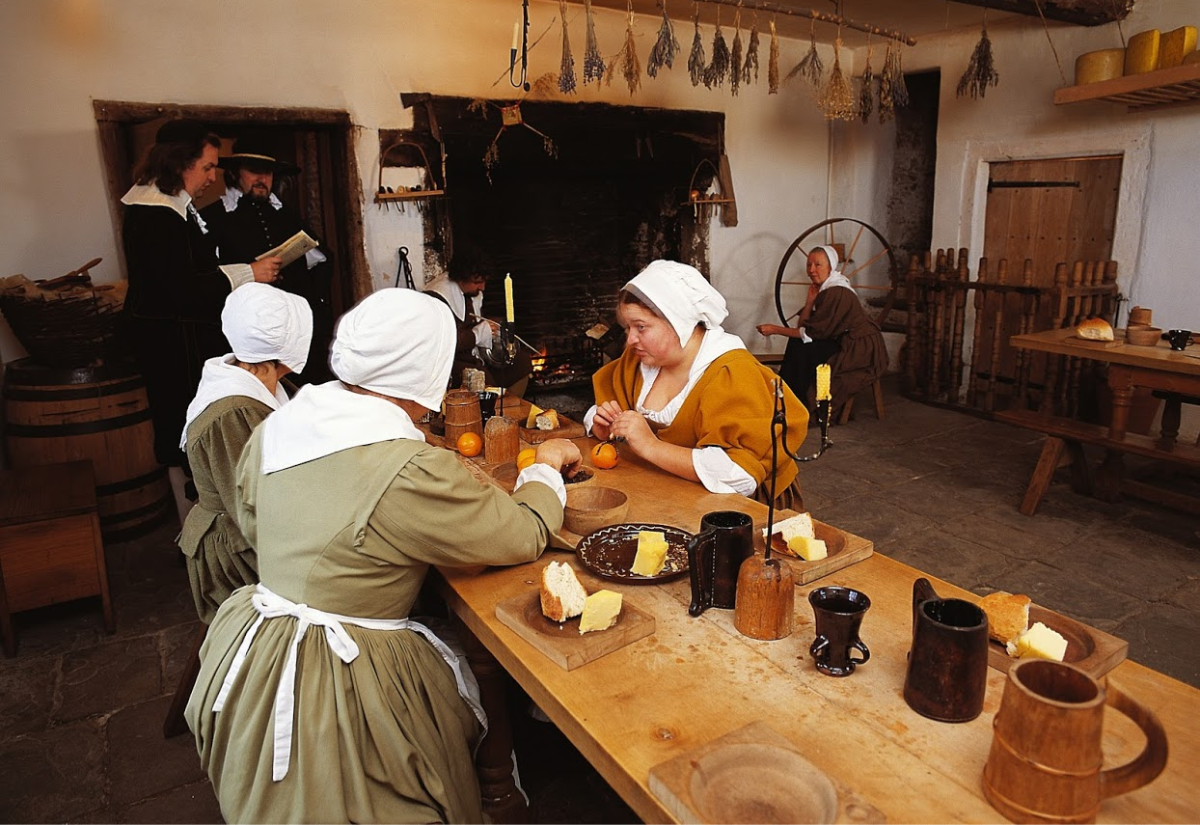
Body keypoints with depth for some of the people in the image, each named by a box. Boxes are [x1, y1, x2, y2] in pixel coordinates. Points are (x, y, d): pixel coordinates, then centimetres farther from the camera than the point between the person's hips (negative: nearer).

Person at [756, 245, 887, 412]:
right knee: (798, 343, -3)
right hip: (845, 344, 9)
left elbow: (813, 333, -20)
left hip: (863, 351, -9)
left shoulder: (837, 292, -22)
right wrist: (810, 300, -11)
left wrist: (775, 329, -17)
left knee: (803, 350, -18)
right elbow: (803, 327, 0)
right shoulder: (823, 289, 6)